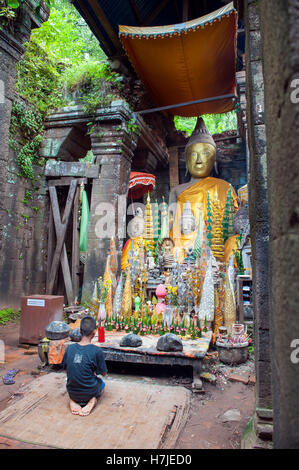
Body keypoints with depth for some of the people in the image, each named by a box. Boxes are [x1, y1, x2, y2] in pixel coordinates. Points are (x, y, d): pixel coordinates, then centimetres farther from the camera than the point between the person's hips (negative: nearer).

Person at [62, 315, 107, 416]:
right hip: (89, 392, -2)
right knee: (101, 382, 31)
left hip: (72, 392, 3)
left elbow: (65, 367, 8)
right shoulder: (97, 351, -20)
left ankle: (73, 400, 8)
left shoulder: (69, 348, -8)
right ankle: (93, 400, 1)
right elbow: (103, 373, -7)